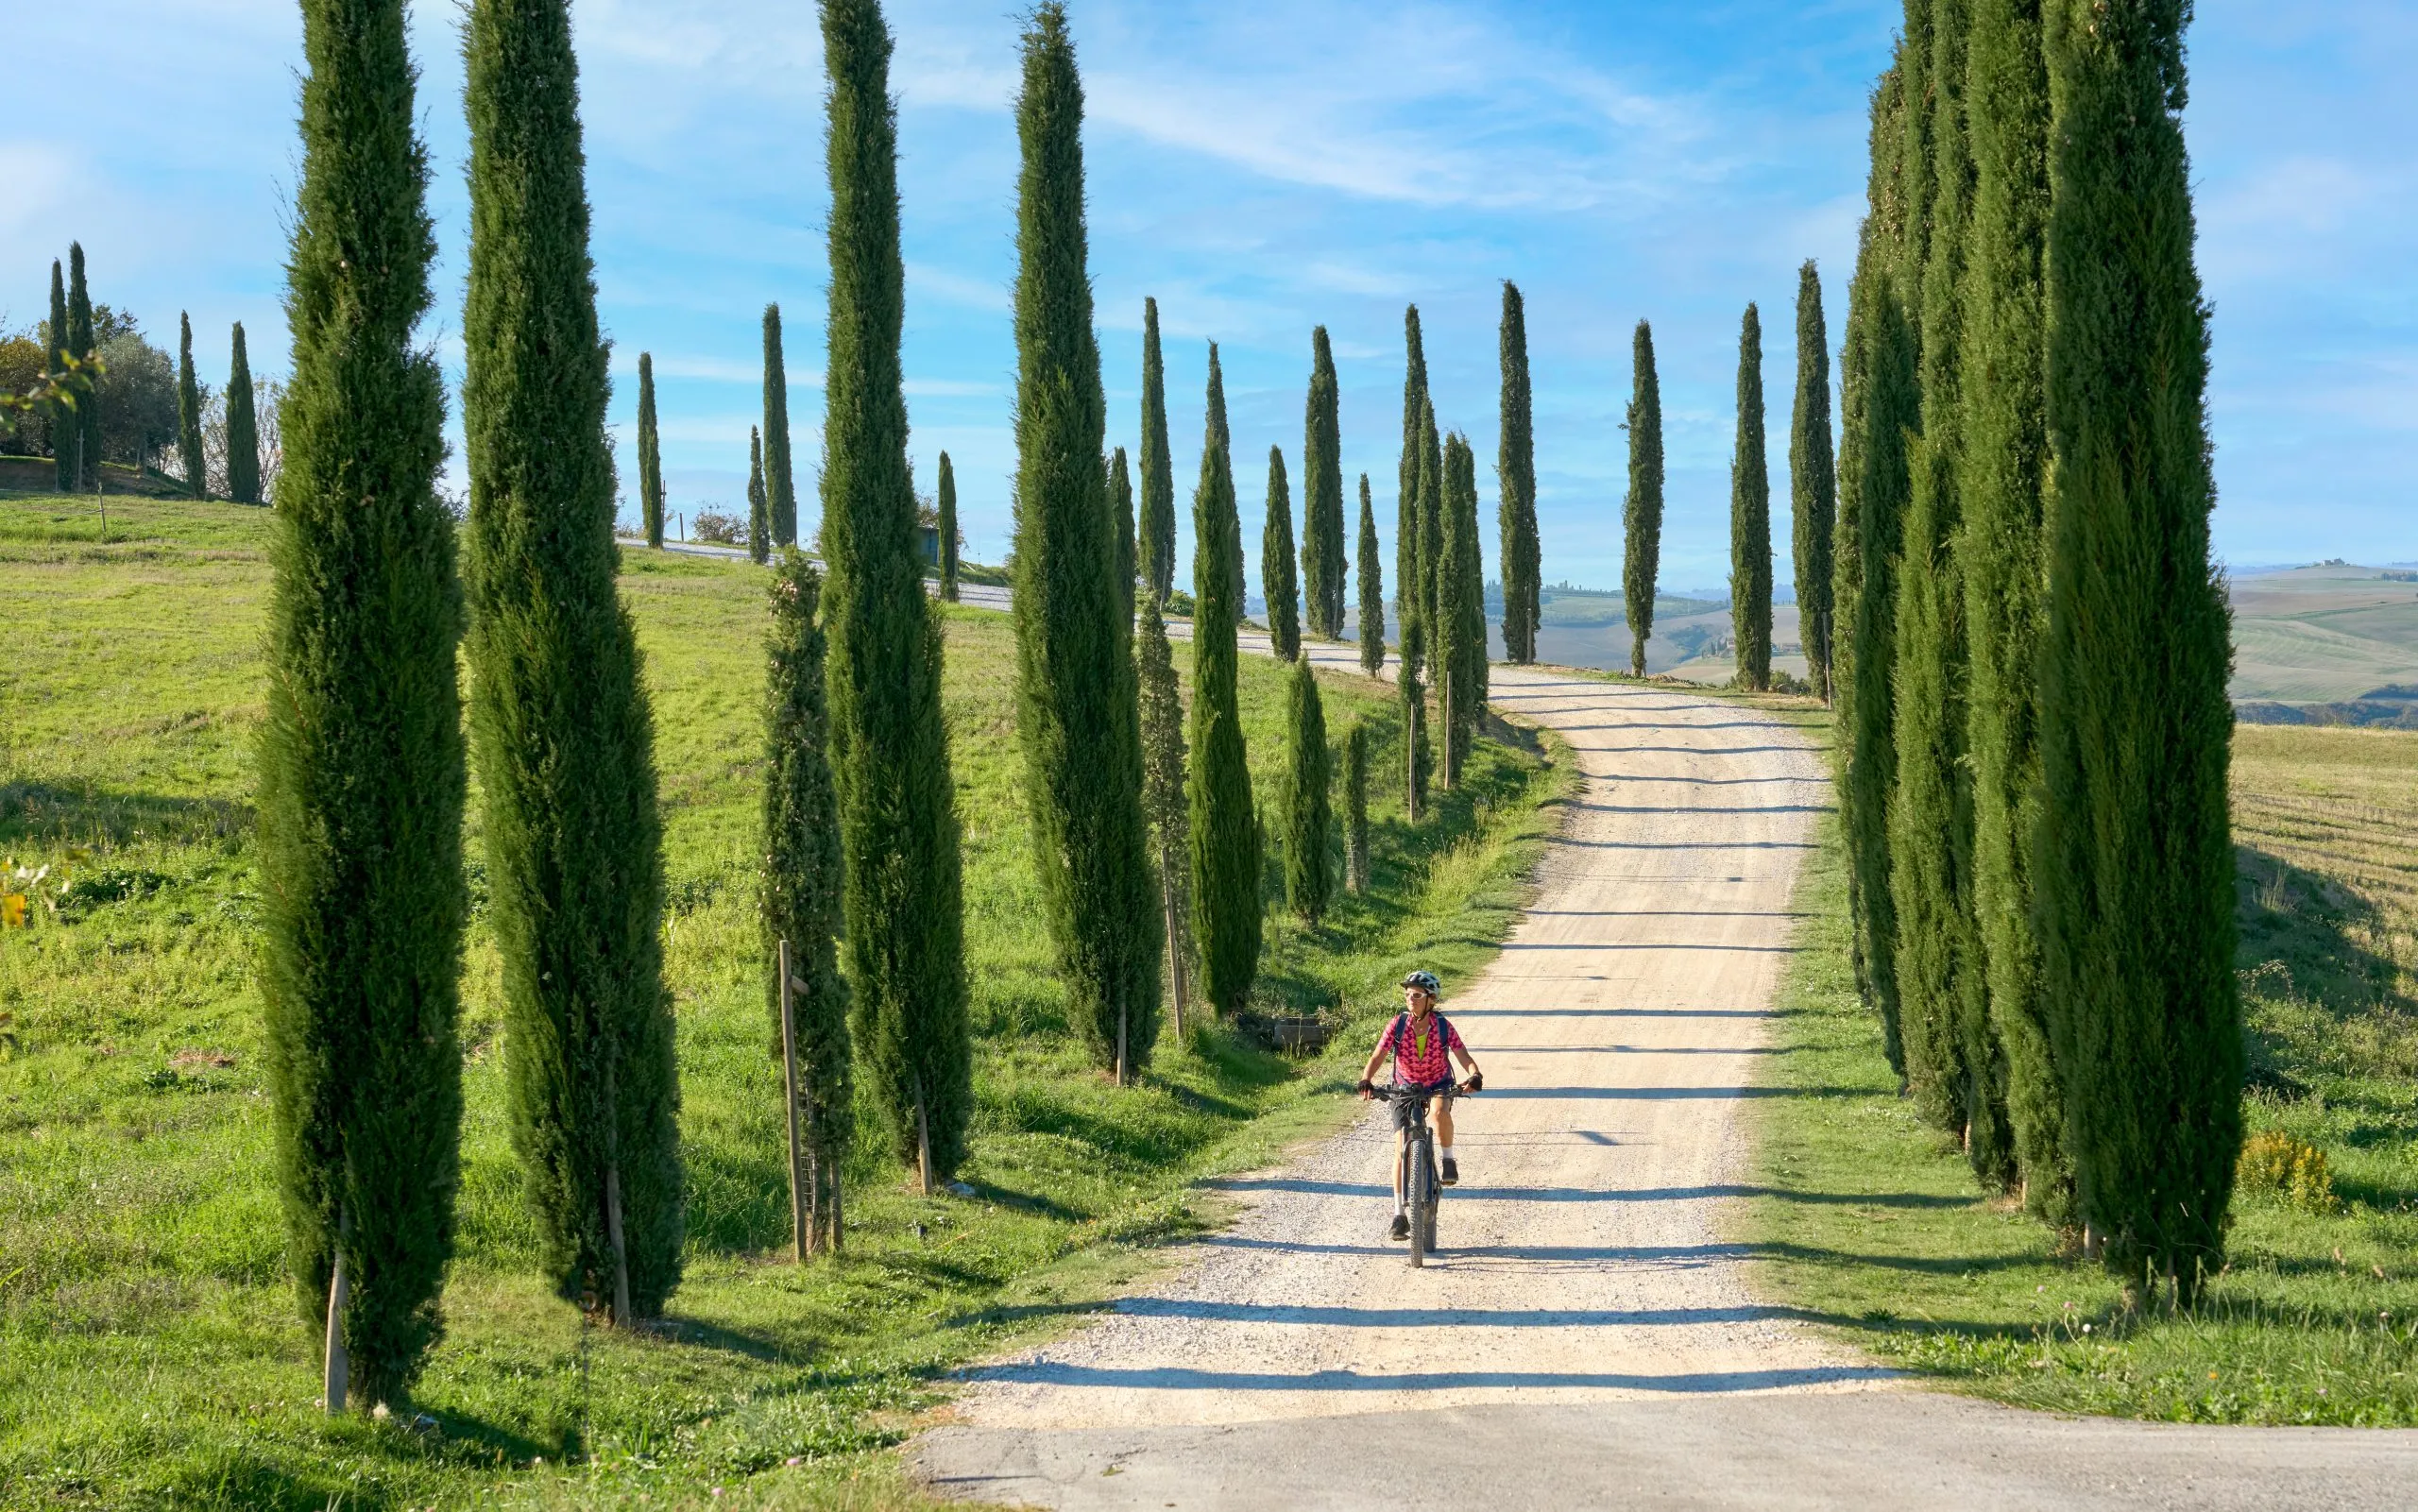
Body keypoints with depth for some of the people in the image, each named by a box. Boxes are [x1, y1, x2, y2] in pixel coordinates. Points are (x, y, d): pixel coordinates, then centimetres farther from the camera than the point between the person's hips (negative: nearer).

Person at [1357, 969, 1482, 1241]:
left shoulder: (1443, 1026, -18)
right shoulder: (1398, 1024, -17)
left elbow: (1463, 1056, -24)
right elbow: (1377, 1056, -22)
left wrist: (1475, 1076, -45)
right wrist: (1365, 1081, -40)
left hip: (1438, 1084, -1)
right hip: (1405, 1088, 1)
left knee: (1440, 1110, -38)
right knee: (1402, 1150, -7)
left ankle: (1447, 1159, -12)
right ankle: (1399, 1214, 1)